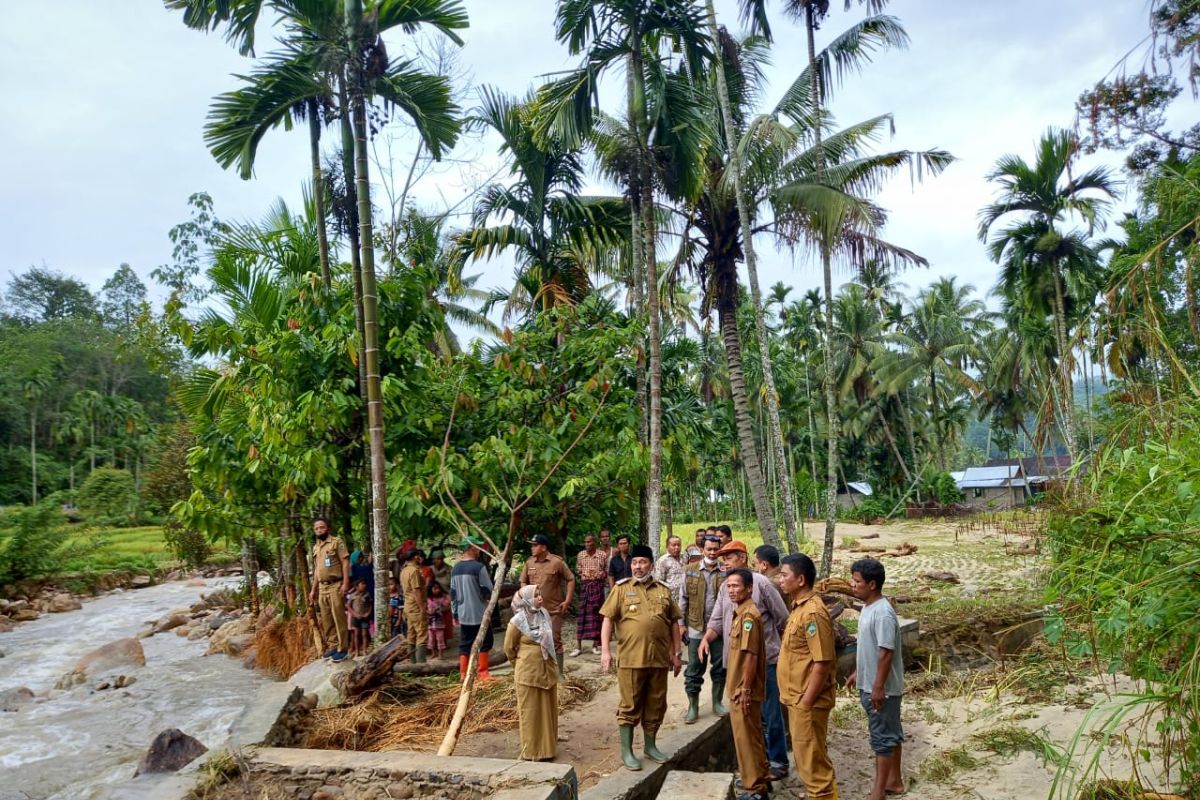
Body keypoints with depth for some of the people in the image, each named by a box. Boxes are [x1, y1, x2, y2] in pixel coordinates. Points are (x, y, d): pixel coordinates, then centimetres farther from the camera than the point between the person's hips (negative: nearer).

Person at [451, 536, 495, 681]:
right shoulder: (479, 567, -14)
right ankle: (483, 673, 6)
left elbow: (453, 593, 11)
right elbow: (488, 591, -13)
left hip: (463, 615, 6)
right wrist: (486, 598, 10)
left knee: (464, 645, 12)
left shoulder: (455, 569, 7)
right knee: (484, 644, 5)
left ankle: (463, 674, 13)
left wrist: (455, 613, 17)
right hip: (480, 614, -6)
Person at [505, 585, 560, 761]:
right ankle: (530, 751, 17)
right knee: (530, 712, 5)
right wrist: (521, 666, 6)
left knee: (548, 711, 13)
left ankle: (547, 748, 27)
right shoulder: (517, 621, -15)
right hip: (528, 674, -6)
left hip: (548, 671, 6)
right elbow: (509, 648, -4)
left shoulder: (544, 615, 2)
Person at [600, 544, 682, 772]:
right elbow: (608, 619, -3)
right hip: (631, 658, -3)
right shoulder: (621, 588, 0)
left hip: (659, 658, 4)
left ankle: (650, 746, 28)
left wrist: (676, 653, 9)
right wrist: (605, 650, -12)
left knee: (656, 705, 12)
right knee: (630, 706, 3)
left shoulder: (663, 591, 10)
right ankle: (626, 751, 13)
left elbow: (674, 623, 13)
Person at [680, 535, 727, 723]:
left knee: (720, 667, 11)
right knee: (694, 669, 6)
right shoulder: (691, 572, 1)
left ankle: (717, 702, 27)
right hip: (696, 628, 0)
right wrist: (681, 623, 2)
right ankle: (693, 706, 17)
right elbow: (683, 599, 5)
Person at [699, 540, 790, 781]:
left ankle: (778, 762, 13)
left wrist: (783, 647, 3)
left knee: (770, 712, 1)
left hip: (764, 659, -6)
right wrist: (706, 638, -10)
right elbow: (717, 620, 8)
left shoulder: (760, 583, -10)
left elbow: (782, 619, -4)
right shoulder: (725, 589, 9)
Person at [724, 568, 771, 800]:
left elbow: (750, 655, -23)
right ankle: (761, 779, 31)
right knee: (750, 736, 19)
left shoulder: (748, 614, -20)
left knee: (747, 737, 0)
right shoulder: (741, 612, 10)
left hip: (744, 689, -10)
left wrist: (745, 690, -21)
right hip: (740, 687, 10)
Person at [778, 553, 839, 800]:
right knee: (807, 758, 18)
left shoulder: (812, 612, -22)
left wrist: (806, 703, -20)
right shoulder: (799, 607, 9)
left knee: (812, 761, 1)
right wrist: (797, 700, 18)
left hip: (807, 702, -10)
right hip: (798, 699, 10)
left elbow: (822, 663, -24)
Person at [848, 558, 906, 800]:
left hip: (882, 688, -9)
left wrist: (878, 687, -23)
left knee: (882, 737, 1)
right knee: (891, 734, 19)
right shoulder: (868, 607, 6)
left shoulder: (883, 613, -24)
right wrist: (858, 673, 21)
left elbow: (886, 653, -25)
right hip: (869, 685, 9)